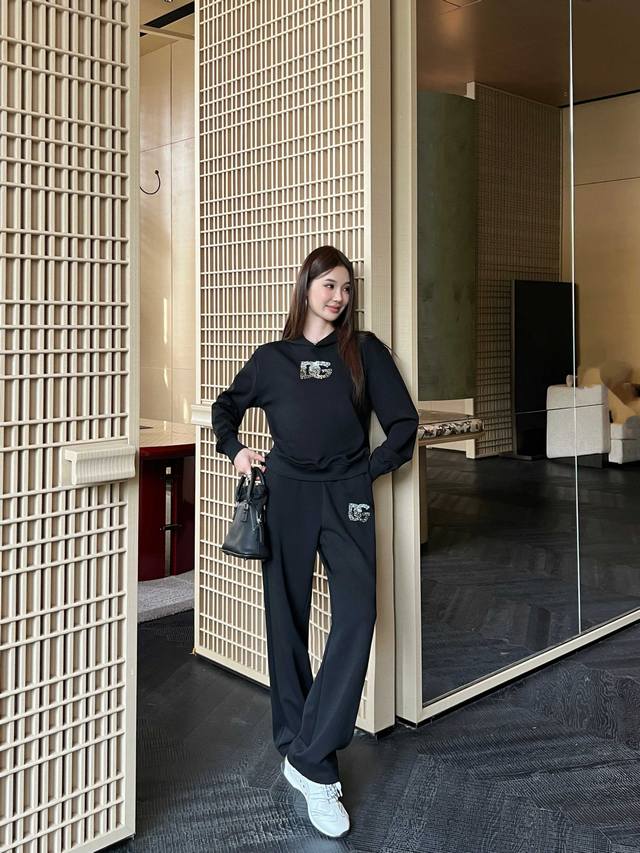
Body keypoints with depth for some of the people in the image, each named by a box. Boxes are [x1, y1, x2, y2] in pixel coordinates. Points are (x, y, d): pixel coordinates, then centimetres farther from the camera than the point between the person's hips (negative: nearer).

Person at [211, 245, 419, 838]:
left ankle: (308, 758, -7)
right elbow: (226, 406, 23)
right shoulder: (272, 358, 9)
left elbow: (403, 421, 7)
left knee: (356, 617, -15)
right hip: (286, 495, 1)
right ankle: (300, 752, 17)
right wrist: (233, 450, 7)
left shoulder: (364, 350, 7)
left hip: (347, 498, -1)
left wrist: (369, 470, 0)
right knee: (287, 622, 4)